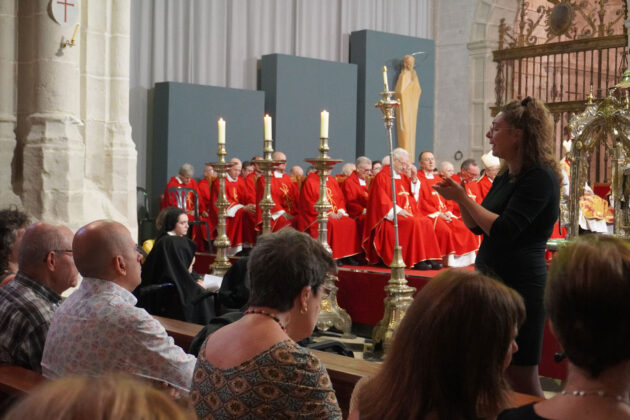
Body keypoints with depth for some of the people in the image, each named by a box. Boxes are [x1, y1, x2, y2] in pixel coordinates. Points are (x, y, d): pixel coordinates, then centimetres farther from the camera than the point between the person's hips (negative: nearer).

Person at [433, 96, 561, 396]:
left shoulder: (540, 177, -14)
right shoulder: (506, 175, 14)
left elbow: (503, 230, -22)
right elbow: (478, 227, 18)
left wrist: (464, 197, -13)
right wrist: (459, 198, 2)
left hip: (520, 283, -9)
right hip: (493, 280, 9)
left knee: (521, 377, -3)